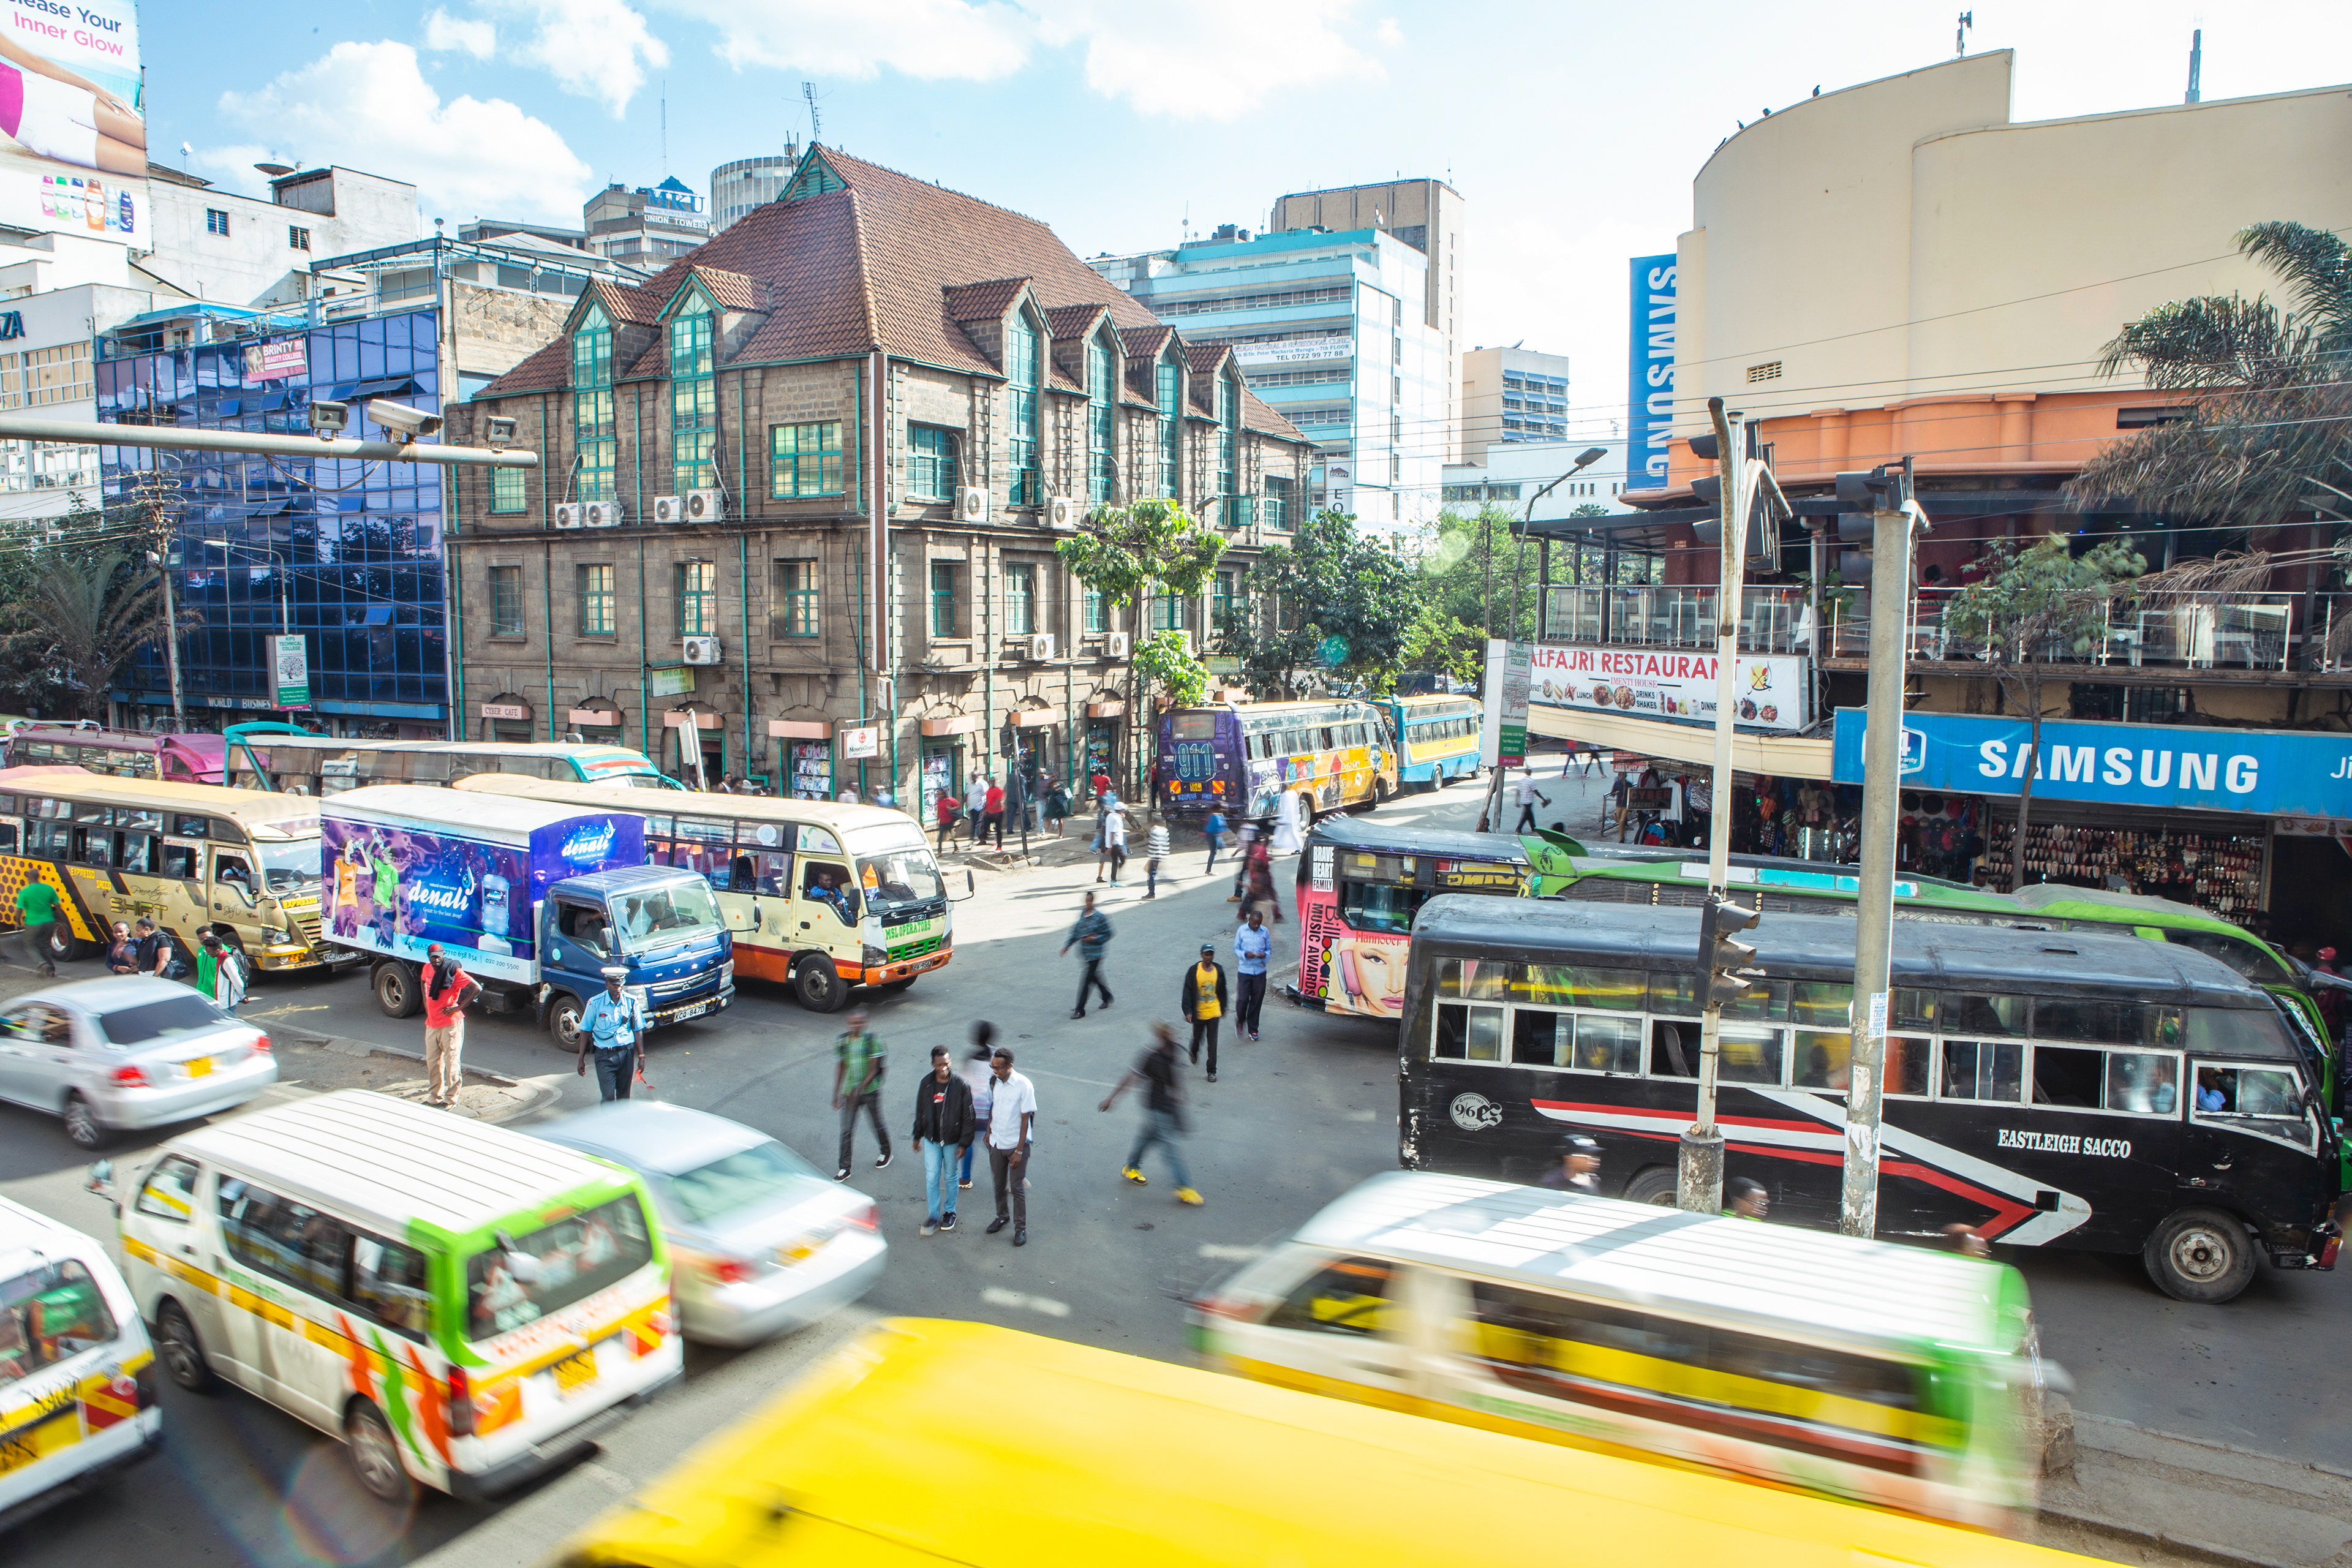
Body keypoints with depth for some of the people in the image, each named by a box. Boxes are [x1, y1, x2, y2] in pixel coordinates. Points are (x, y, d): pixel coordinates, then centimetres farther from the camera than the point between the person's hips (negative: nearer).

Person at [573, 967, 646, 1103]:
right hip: (605, 1055, -2)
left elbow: (638, 1031, 4)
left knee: (624, 1094, 10)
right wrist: (581, 1060, 2)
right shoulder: (595, 1003, -6)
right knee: (608, 1097, -7)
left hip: (627, 1052, 2)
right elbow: (585, 1032, 1)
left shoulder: (631, 1002, -1)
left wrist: (641, 1057, 1)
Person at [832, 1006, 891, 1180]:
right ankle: (845, 1168, 10)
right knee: (847, 1130, 1)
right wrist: (836, 1094, 4)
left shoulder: (871, 1039, -14)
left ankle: (886, 1153, 38)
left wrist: (860, 1089, -22)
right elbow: (840, 1068, 5)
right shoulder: (842, 1040, -3)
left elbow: (874, 1069, -14)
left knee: (877, 1123, 13)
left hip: (870, 1090, -3)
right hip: (850, 1092, 3)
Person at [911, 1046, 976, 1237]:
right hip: (931, 1139, 2)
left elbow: (968, 1117, -11)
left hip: (952, 1140, -2)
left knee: (950, 1177, 12)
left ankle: (950, 1212, 30)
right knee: (932, 1178, 3)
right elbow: (920, 1112, 7)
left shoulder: (961, 1086, -16)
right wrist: (917, 1136, 12)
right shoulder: (926, 1083, -6)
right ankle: (934, 1215, 16)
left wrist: (964, 1143, -12)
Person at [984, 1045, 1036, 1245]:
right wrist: (989, 1133, 14)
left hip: (1016, 1144, -5)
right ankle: (1002, 1217, 37)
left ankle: (1020, 1228, 16)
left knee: (1017, 1187, 3)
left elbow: (1025, 1120, -16)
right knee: (999, 1183, 17)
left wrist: (1019, 1151, -17)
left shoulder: (1023, 1085, -19)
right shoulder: (995, 1082, -3)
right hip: (996, 1143, 5)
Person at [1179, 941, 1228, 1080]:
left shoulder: (1219, 970, -2)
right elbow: (1187, 992, -9)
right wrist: (1188, 1011, -15)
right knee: (1197, 1038, 15)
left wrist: (1223, 1008, 17)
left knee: (1213, 1043, -2)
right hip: (1198, 1013, -1)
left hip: (1214, 1013, 1)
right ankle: (1195, 1053, 50)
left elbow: (1222, 991, 11)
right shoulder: (1194, 971, -10)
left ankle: (1212, 1071, 6)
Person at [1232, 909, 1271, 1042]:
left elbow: (1269, 949, 10)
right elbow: (1236, 949, 2)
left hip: (1260, 971, 2)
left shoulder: (1265, 932, 2)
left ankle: (1252, 1029, 17)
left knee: (1256, 1001, 4)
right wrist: (1245, 954, -18)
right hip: (1244, 970, -2)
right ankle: (1240, 1021, 24)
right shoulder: (1242, 931, -2)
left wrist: (1265, 955, -14)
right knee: (1243, 999, -6)